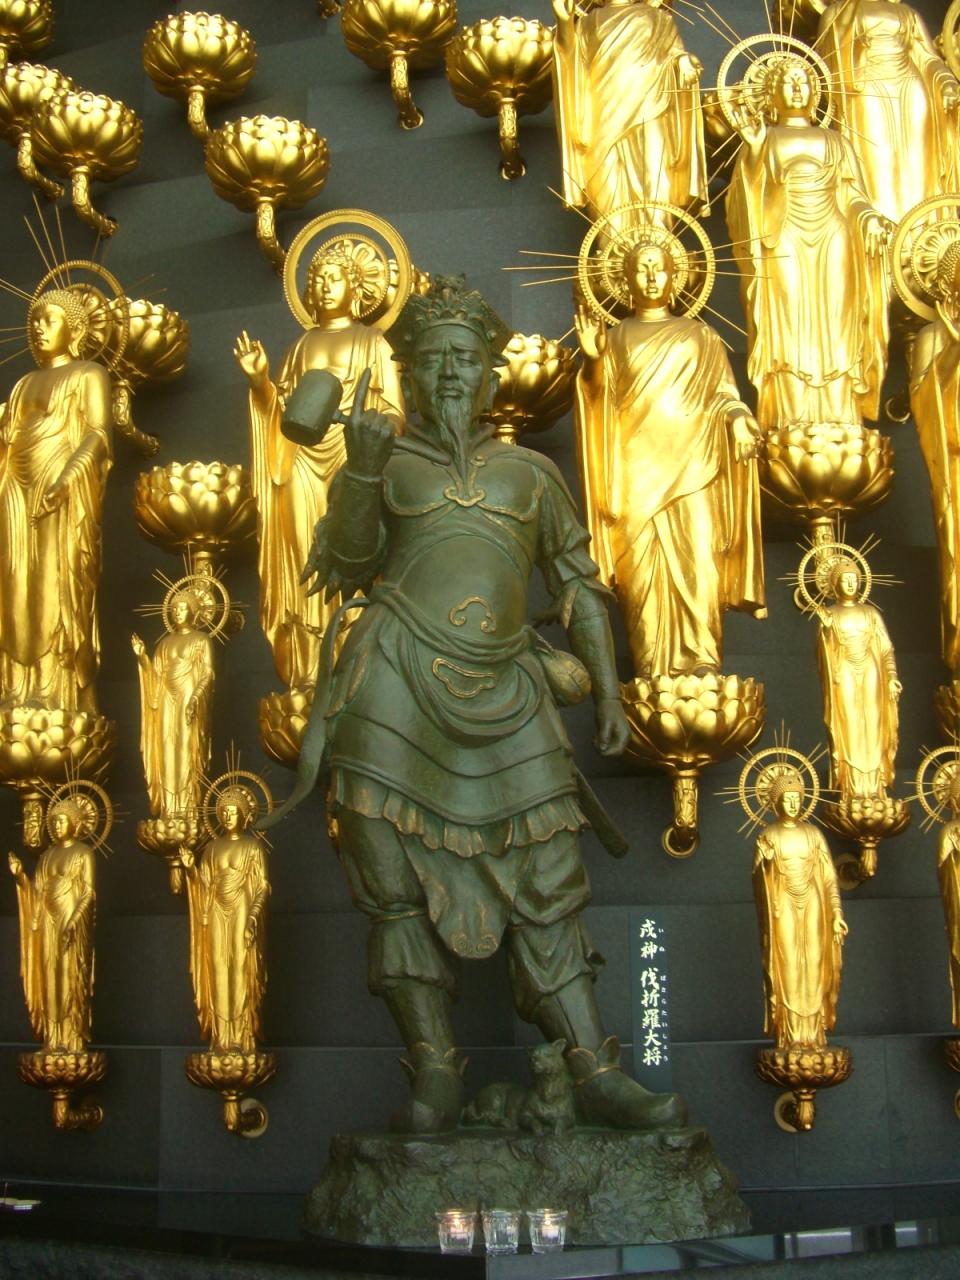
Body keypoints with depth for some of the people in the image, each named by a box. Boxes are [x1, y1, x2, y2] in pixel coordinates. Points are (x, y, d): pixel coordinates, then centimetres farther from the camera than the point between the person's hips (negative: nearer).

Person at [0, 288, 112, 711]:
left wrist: (68, 476, -20)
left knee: (61, 587, -12)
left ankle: (62, 694, -17)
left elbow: (99, 433, -6)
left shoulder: (89, 374, 8)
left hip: (66, 493, -6)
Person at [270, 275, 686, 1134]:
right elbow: (348, 563, -1)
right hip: (400, 679, -1)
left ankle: (596, 1072, 2)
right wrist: (361, 472, -15)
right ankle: (435, 1071, 4)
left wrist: (608, 690, 9)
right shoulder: (388, 463, 10)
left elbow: (579, 585, 16)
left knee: (547, 881, -1)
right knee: (403, 880, -4)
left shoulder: (529, 472, 15)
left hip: (504, 692, 2)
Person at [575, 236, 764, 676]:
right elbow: (602, 404, 7)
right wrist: (593, 360, -10)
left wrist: (738, 418, -11)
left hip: (691, 466, 0)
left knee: (698, 562, -12)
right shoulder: (615, 338, 18)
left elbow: (723, 394, 11)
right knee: (642, 567, -7)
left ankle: (700, 666, -12)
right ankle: (653, 671, -7)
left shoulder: (698, 335, 18)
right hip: (637, 471, 0)